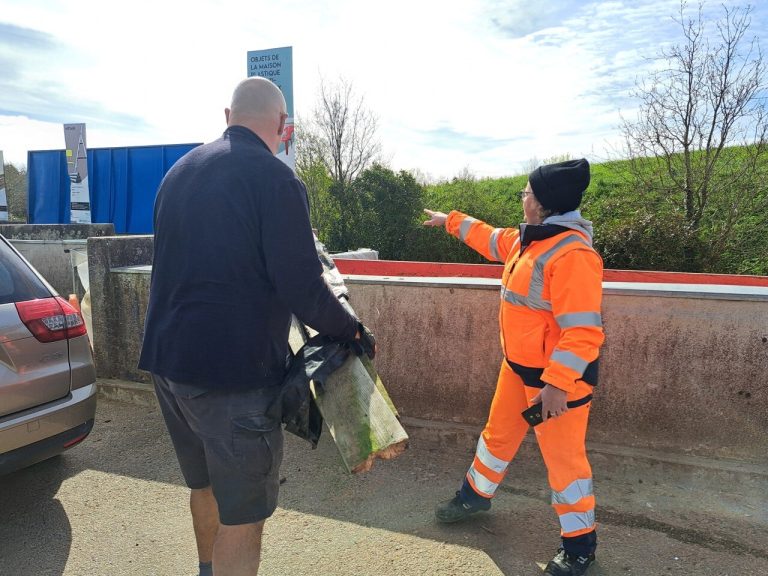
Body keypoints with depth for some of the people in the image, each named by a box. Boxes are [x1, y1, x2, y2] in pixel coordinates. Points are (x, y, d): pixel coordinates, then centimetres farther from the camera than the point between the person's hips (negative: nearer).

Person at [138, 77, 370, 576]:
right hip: (234, 369, -8)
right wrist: (350, 328, -3)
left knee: (204, 485, 26)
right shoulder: (276, 179, -14)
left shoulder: (179, 171, 10)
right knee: (241, 512, 7)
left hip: (167, 357, 8)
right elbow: (302, 288, -19)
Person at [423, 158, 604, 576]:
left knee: (562, 457, 5)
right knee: (498, 434, 23)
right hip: (518, 366, 9)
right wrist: (450, 221, 34)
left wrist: (557, 384, -30)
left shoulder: (572, 254, -26)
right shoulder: (525, 238, 4)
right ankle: (476, 495, 47)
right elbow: (489, 238, 25)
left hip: (560, 375, -9)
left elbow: (582, 331, -29)